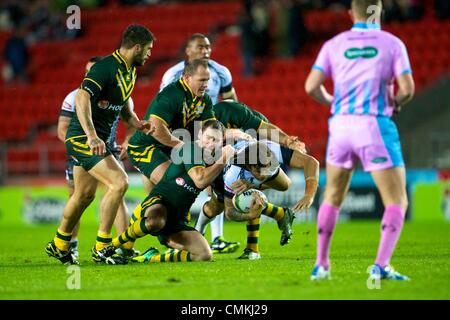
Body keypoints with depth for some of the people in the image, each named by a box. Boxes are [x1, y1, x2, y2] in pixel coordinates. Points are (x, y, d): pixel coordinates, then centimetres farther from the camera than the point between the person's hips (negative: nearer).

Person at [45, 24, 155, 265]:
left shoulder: (130, 71, 11)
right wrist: (92, 135, -39)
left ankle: (59, 245, 35)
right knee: (119, 182, -18)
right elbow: (82, 98, -30)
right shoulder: (106, 67, -20)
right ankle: (101, 247, -10)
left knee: (85, 194, 17)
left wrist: (138, 124, 5)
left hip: (99, 138, 10)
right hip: (83, 137, -10)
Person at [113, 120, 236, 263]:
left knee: (205, 255, -13)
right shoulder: (191, 149, -8)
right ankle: (112, 246, -18)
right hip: (158, 203, -7)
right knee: (156, 220, -44)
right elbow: (200, 180, -23)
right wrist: (223, 160, -19)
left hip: (177, 220, 7)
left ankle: (151, 257, 6)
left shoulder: (217, 163, 12)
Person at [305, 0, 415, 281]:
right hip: (375, 126, -3)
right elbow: (407, 89, -7)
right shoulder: (392, 43, 1)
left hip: (341, 124, 3)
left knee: (333, 197, 21)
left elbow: (312, 87, -1)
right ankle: (381, 265, -15)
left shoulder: (334, 45, 7)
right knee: (397, 201, 2)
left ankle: (321, 265, 19)